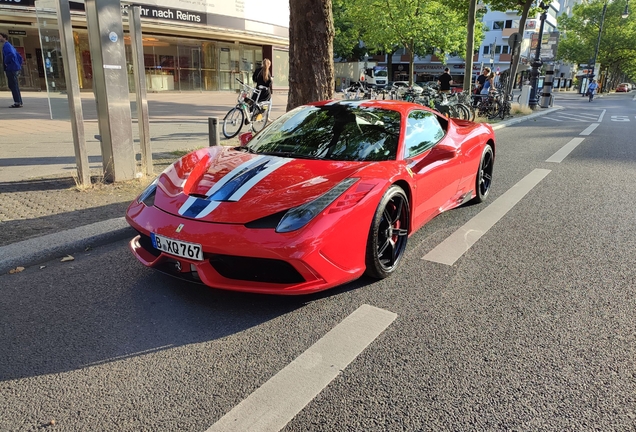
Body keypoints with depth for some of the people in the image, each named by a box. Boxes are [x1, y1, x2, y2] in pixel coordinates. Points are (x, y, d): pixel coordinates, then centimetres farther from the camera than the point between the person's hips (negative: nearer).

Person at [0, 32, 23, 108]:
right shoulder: (10, 46, 22)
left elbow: (11, 54, -28)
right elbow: (20, 57, 25)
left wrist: (6, 62, -15)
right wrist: (19, 66, 20)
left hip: (11, 69, -9)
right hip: (16, 69, 9)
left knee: (13, 86, -8)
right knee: (14, 86, 12)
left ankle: (17, 103, -10)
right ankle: (19, 102, 13)